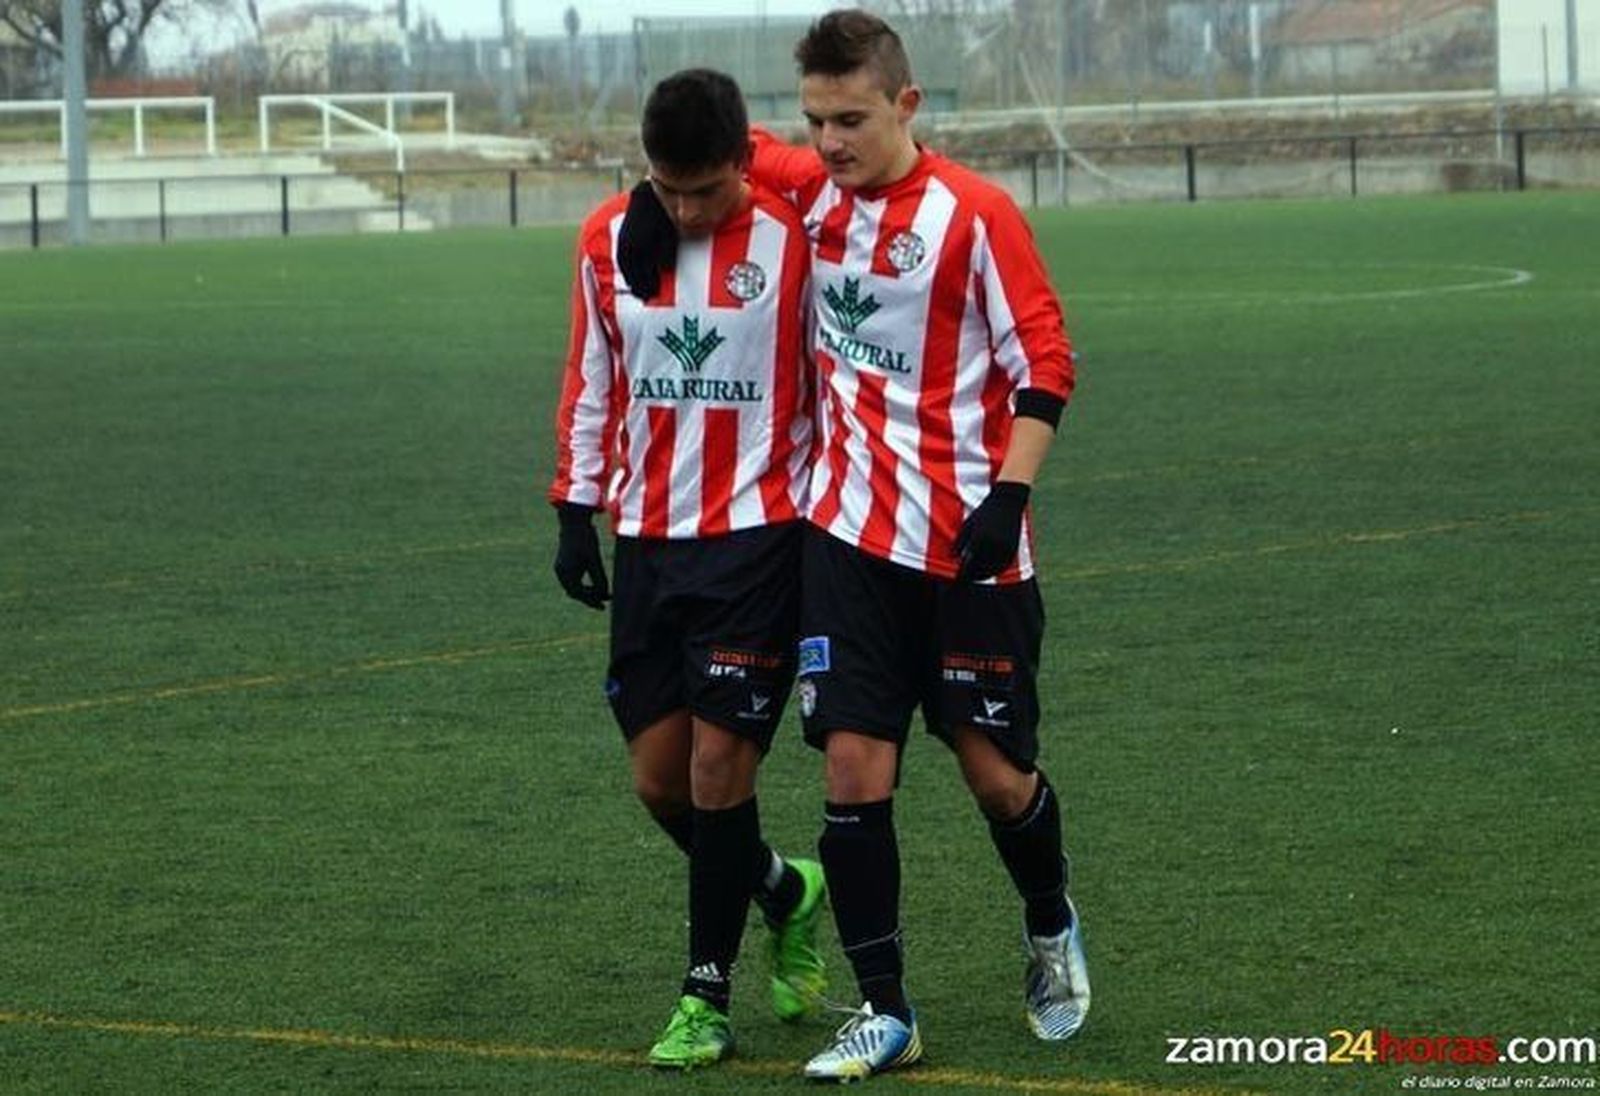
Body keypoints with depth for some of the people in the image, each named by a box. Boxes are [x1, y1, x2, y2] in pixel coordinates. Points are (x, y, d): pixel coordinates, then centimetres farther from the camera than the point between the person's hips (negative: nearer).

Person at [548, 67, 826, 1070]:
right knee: (660, 778, 5)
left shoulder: (793, 240, -10)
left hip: (758, 536, -5)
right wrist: (577, 510, 8)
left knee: (717, 768, -8)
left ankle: (706, 998, 4)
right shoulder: (608, 241, 2)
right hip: (648, 539, 5)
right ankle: (789, 893, 32)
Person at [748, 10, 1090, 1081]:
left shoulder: (974, 213, -12)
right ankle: (884, 1010, 5)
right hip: (852, 534, 4)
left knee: (997, 770, 5)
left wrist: (1008, 494, -19)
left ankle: (1052, 930, 35)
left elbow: (1046, 360, -11)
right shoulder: (812, 191, 3)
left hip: (967, 541, -4)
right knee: (855, 764, -3)